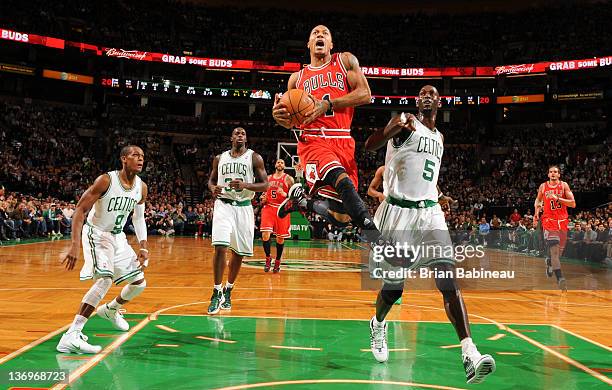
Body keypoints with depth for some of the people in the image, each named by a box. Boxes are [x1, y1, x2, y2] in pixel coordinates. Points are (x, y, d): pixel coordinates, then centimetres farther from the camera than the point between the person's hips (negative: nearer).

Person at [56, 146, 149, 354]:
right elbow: (80, 210, -21)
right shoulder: (106, 180, -22)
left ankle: (110, 309, 42)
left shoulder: (142, 187, -3)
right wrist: (75, 244, -30)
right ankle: (71, 336, -29)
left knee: (139, 283, 11)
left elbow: (139, 219, 10)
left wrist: (143, 247, -1)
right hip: (97, 234, -7)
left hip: (118, 237, 7)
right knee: (105, 279, -30)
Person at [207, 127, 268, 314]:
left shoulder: (254, 158, 1)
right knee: (220, 248, -16)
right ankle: (217, 293, -5)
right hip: (223, 205, 0)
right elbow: (211, 180, 18)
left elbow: (264, 185, -2)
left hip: (243, 207, 0)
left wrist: (245, 185, -20)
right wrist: (213, 189, -7)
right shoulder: (220, 158, 9)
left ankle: (228, 290, 26)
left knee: (238, 253, 7)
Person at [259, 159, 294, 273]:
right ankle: (268, 258, 7)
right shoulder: (268, 178, 12)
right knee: (265, 235, -13)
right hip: (268, 208, 2)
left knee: (280, 238, 5)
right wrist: (263, 198, 2)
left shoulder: (288, 179, 1)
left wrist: (284, 194, -19)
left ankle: (277, 261, 21)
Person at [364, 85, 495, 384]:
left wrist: (438, 194, 16)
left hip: (430, 212, 5)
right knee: (393, 287, 6)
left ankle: (470, 354, -20)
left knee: (449, 279, -13)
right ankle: (378, 325, 38)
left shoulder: (439, 137, 18)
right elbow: (370, 146, -20)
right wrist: (394, 128, -39)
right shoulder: (405, 122, -2)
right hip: (398, 211, -4)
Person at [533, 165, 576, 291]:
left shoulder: (564, 185, 0)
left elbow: (573, 204, -7)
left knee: (559, 250, 13)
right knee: (554, 249, -17)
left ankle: (549, 262, 47)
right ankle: (560, 278, -22)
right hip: (549, 220, -2)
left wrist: (558, 198, -19)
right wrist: (536, 212, 5)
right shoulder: (543, 186, 3)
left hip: (562, 220, 2)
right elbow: (538, 200, 21)